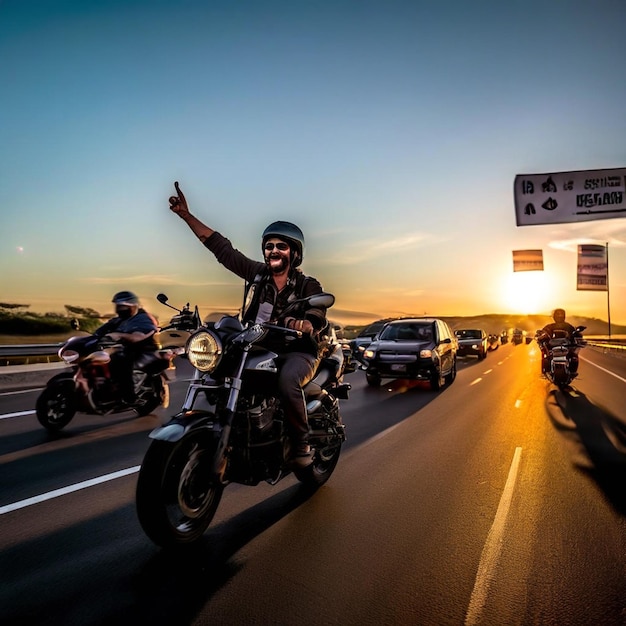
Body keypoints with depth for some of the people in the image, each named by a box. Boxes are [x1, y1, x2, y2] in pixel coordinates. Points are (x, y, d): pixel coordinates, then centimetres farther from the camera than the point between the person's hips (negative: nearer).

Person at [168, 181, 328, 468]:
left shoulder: (308, 285, -1)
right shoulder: (257, 273, 7)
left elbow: (319, 318, -14)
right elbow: (221, 247, 5)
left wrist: (303, 324, -39)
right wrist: (187, 216, 2)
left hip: (297, 351, -4)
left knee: (287, 381, -35)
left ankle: (301, 444, -14)